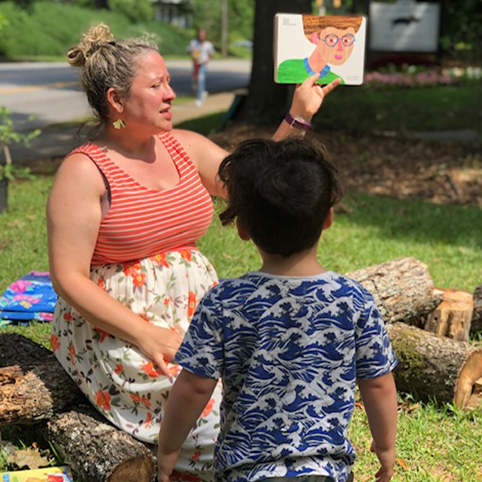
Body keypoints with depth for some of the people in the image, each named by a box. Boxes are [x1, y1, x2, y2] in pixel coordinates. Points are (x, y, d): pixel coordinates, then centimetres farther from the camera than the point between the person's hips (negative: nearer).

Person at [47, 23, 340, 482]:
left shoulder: (185, 147, 8)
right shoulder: (84, 171, -11)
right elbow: (68, 279, -14)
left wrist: (298, 116, 2)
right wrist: (147, 336, -21)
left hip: (196, 311, 6)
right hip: (115, 327, -6)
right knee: (210, 396, -26)